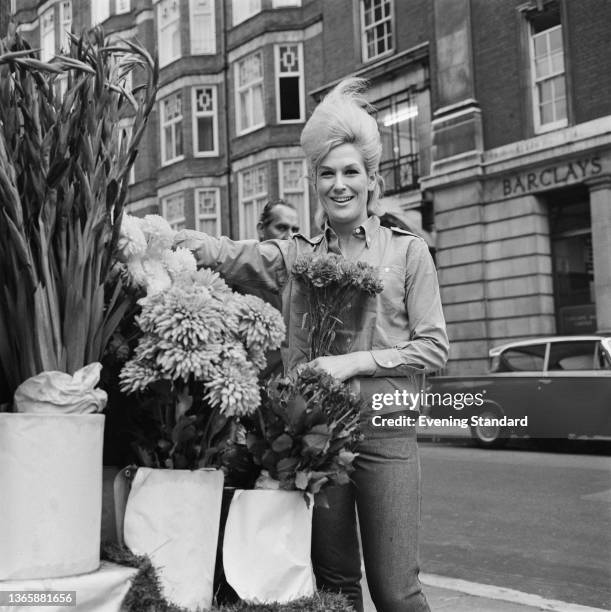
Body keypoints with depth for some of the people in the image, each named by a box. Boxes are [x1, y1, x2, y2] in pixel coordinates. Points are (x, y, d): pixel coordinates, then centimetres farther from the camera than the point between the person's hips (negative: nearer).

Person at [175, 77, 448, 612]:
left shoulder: (408, 252, 2)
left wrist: (356, 360, -12)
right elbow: (221, 251, -6)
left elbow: (434, 348, -1)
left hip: (384, 432, -2)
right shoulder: (294, 254, 8)